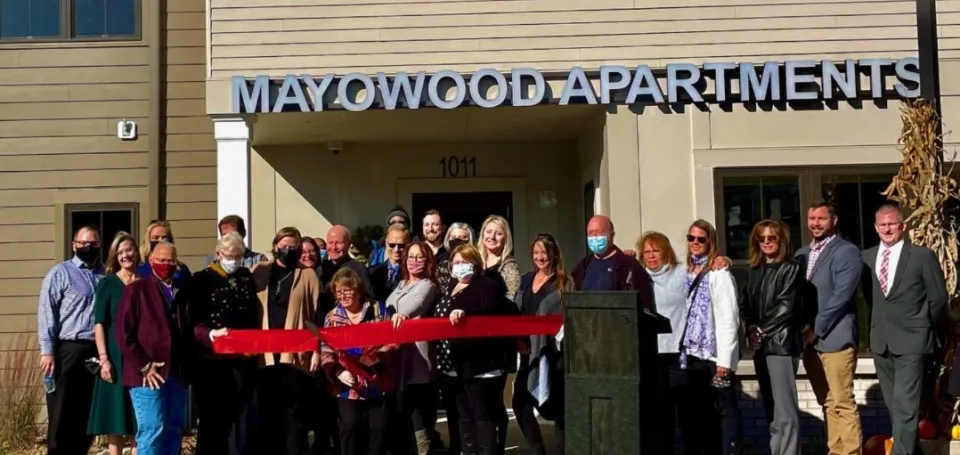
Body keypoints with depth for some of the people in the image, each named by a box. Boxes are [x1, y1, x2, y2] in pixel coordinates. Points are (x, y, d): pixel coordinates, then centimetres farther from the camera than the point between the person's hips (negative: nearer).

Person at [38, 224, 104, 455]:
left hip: (97, 351, 4)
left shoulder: (106, 276, 13)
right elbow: (46, 313, -5)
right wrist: (47, 350, -13)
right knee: (62, 414, 0)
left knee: (88, 414, 11)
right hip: (68, 350, -4)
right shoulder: (60, 273, 2)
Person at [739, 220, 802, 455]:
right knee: (771, 410, 11)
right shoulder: (754, 271, 15)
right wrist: (751, 329, -6)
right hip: (760, 346, 7)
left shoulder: (790, 268, -3)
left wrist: (763, 331, -10)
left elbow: (786, 306, -11)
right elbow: (744, 304, 11)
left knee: (785, 409, -9)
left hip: (781, 343, -7)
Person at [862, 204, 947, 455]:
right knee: (894, 404, 13)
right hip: (880, 341, 5)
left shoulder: (922, 255, -6)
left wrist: (925, 328, 6)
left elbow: (938, 298, 0)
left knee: (905, 404, -10)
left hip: (911, 340, -5)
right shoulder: (867, 257, 6)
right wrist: (879, 323, 13)